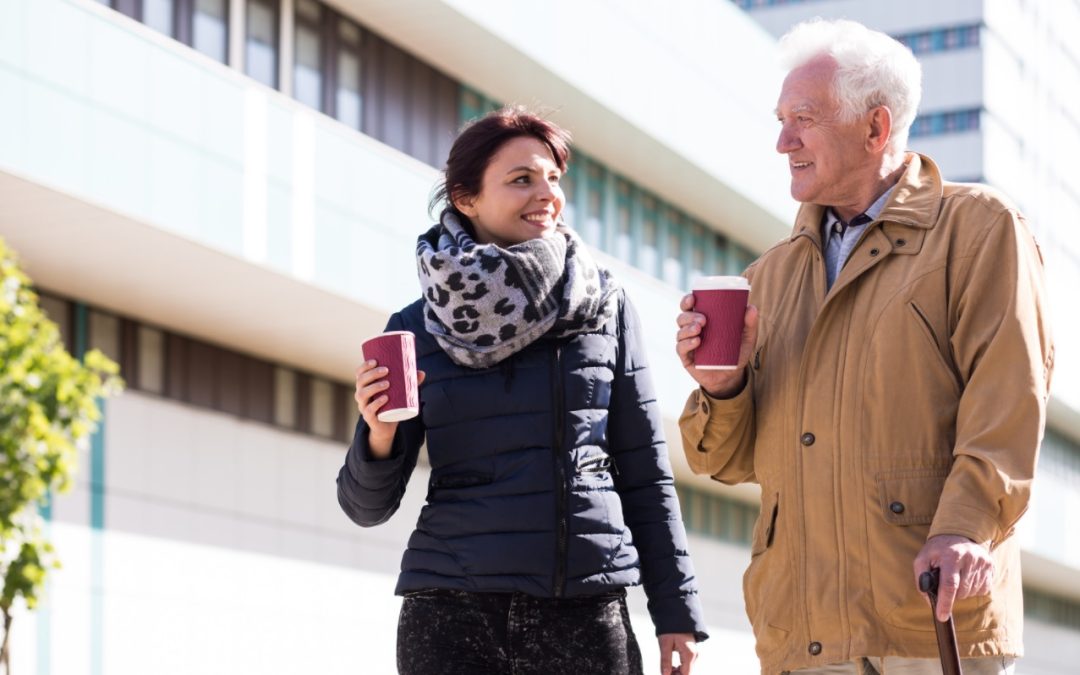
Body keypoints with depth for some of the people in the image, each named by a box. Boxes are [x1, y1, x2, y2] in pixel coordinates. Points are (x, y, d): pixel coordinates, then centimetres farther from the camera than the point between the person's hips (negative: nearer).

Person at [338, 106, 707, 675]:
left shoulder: (606, 307, 6)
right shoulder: (418, 329, 4)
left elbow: (644, 473, 8)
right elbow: (368, 505, 6)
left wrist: (676, 611, 4)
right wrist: (379, 435, -14)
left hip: (588, 616, 1)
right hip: (455, 618, 0)